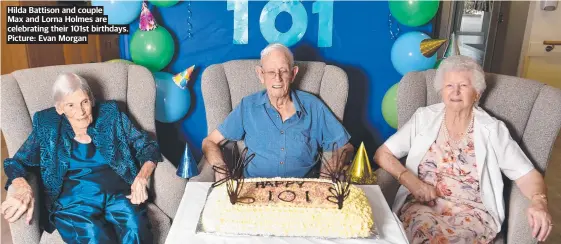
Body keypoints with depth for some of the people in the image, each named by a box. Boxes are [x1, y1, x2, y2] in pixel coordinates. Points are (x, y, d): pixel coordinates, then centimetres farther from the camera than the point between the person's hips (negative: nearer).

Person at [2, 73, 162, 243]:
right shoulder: (47, 126, 9)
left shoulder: (111, 115, 8)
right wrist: (24, 189, -14)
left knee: (134, 226, -34)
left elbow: (148, 147, 9)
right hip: (73, 199, 0)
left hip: (117, 193, 0)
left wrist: (142, 177, -11)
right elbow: (16, 163, 10)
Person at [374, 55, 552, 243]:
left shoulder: (493, 129, 4)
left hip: (473, 211, 0)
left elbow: (527, 174, 3)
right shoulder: (423, 118, 6)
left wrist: (539, 202, -20)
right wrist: (409, 180, -12)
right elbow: (382, 154, 5)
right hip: (422, 206, 0)